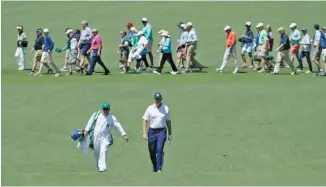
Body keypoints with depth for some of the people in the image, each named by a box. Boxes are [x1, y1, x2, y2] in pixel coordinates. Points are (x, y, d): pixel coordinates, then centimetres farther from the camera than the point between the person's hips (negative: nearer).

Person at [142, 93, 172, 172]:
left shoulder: (166, 108, 3)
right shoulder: (150, 108, 1)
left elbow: (168, 122, 10)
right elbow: (145, 120, 1)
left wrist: (170, 134, 11)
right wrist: (144, 133, -9)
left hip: (162, 131, -1)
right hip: (152, 131, 1)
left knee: (160, 149, -16)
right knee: (152, 151, 7)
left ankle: (159, 168, -15)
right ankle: (154, 168, 26)